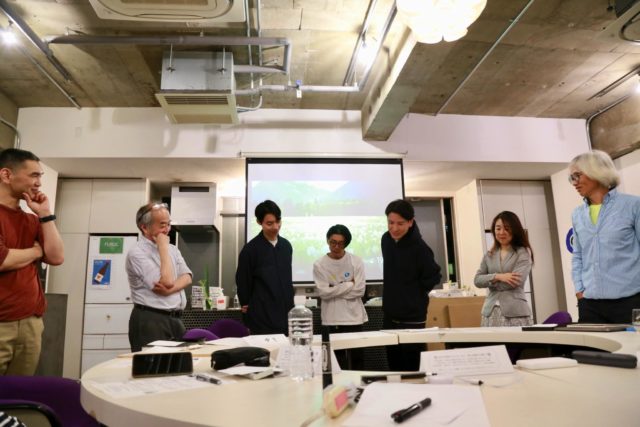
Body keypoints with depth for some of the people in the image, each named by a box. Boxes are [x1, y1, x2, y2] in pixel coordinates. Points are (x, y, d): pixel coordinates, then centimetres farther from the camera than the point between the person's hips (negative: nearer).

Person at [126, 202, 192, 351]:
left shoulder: (172, 249, 13)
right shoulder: (137, 253, -12)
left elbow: (187, 278, 3)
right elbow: (167, 282, -20)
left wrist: (170, 290, -17)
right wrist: (163, 247, -13)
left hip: (175, 319, 7)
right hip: (150, 321, -7)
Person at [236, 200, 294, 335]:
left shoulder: (286, 246, 7)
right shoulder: (250, 249, -10)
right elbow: (243, 283, -3)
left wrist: (290, 305, 14)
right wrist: (246, 306, 3)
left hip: (286, 316, 5)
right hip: (262, 320, -5)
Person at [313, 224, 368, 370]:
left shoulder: (356, 261, -2)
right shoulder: (319, 265, -3)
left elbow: (359, 290, -8)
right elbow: (323, 293, -11)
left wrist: (334, 290, -10)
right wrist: (349, 284, -10)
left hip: (354, 317, 1)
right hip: (332, 319, 0)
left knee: (357, 358, 10)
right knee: (337, 360, 8)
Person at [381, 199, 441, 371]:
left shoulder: (420, 248, -20)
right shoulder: (386, 240, 0)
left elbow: (433, 278, -9)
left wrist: (415, 295, -2)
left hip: (412, 317, -6)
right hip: (389, 315, 6)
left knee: (412, 368, 4)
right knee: (394, 366, 17)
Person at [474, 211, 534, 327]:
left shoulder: (523, 252, 1)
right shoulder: (489, 255, 14)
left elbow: (516, 282, -10)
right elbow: (477, 280, 6)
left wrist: (490, 283, 1)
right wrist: (497, 276, -10)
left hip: (515, 313, -3)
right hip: (491, 312, 3)